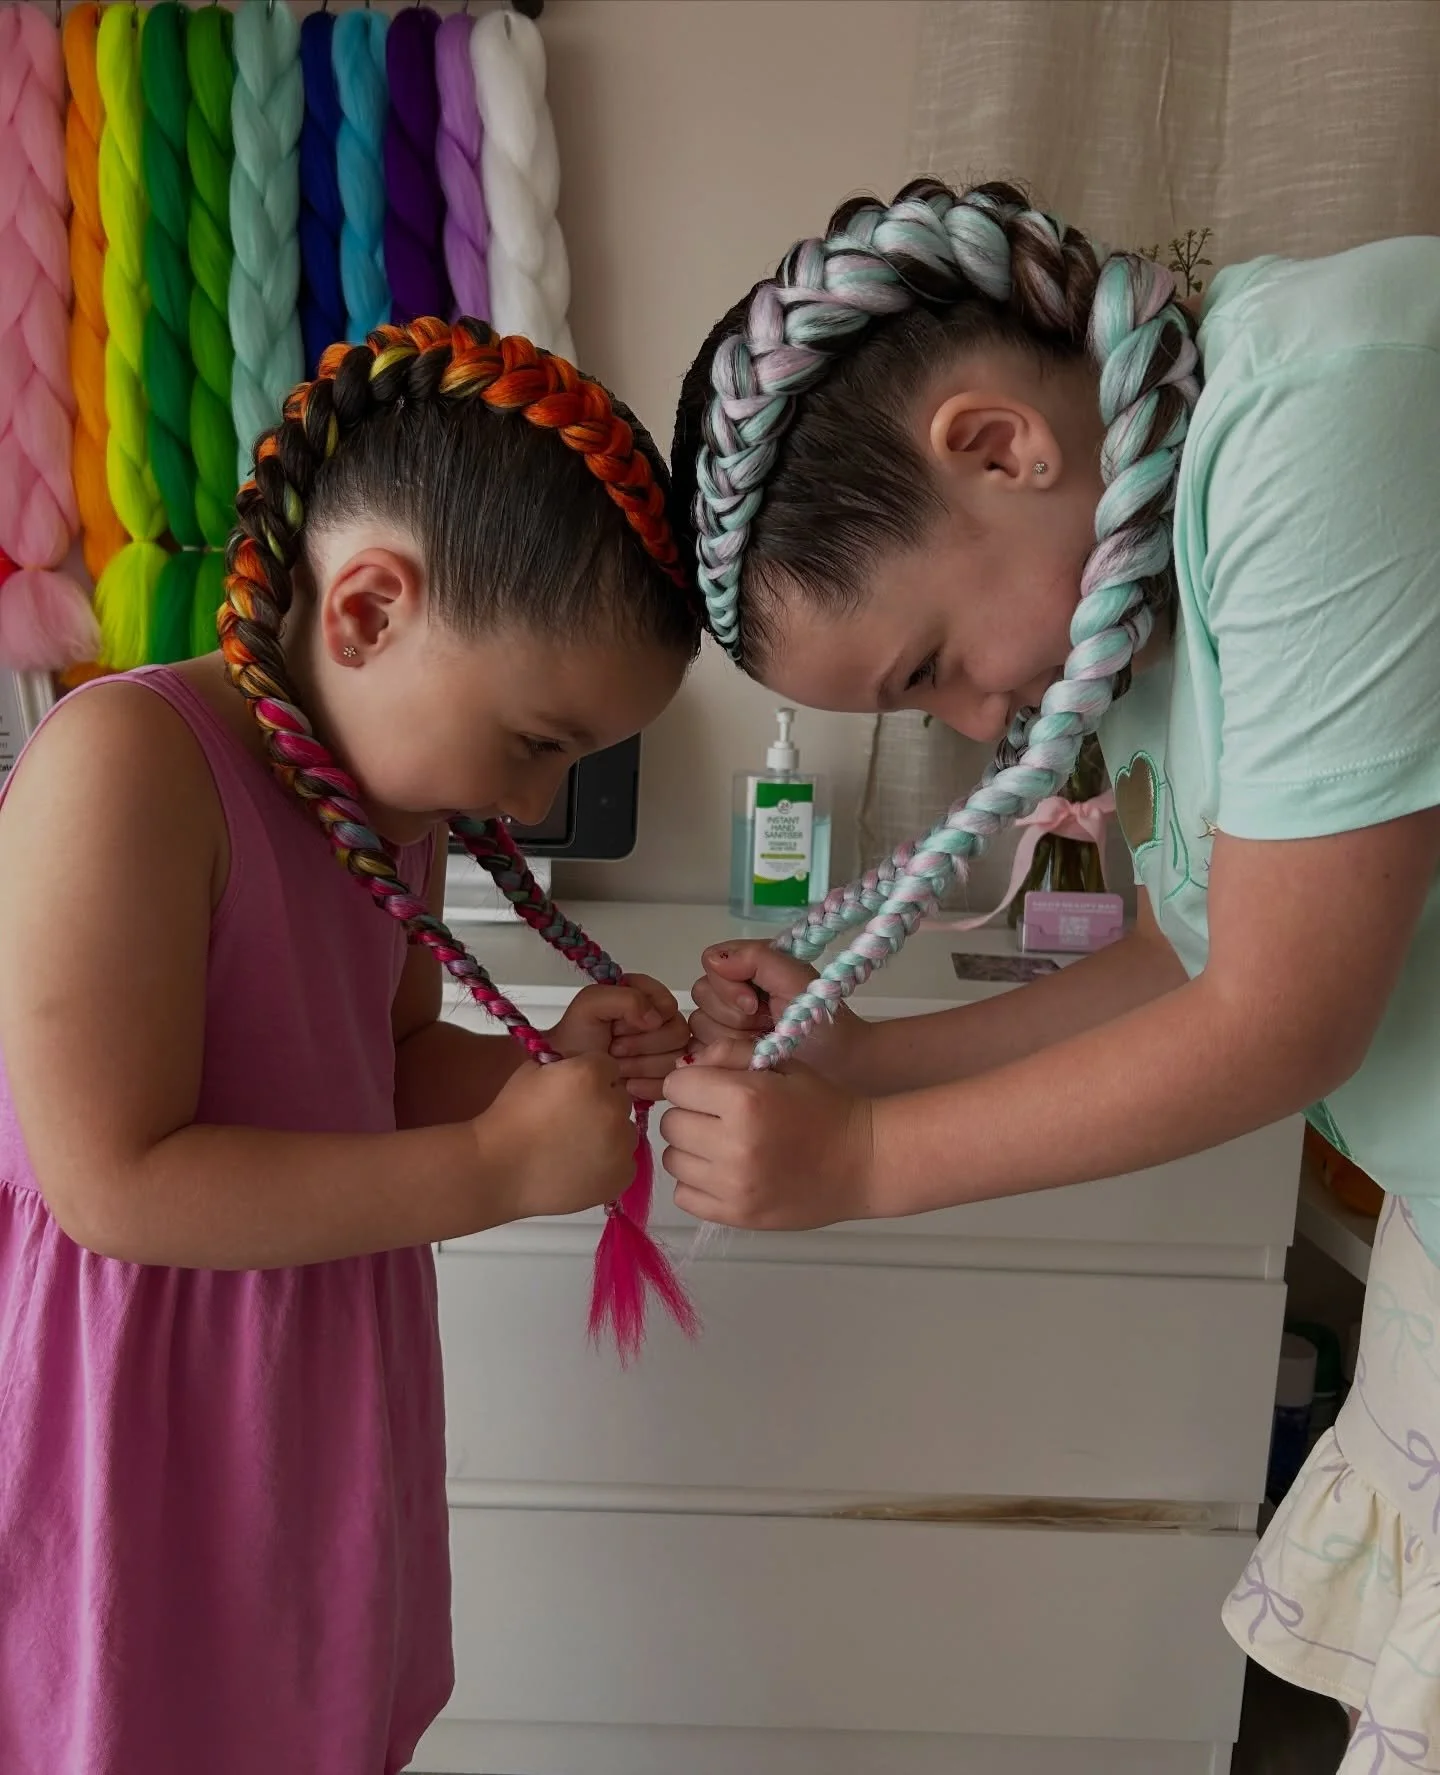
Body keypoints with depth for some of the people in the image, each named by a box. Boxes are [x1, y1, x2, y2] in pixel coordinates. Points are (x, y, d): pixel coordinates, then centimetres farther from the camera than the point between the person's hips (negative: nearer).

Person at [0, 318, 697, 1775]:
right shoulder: (125, 758, -23)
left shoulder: (395, 792, 2)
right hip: (156, 1415, -7)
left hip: (337, 1395, 7)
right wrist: (499, 1168, -23)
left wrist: (547, 1061, -7)